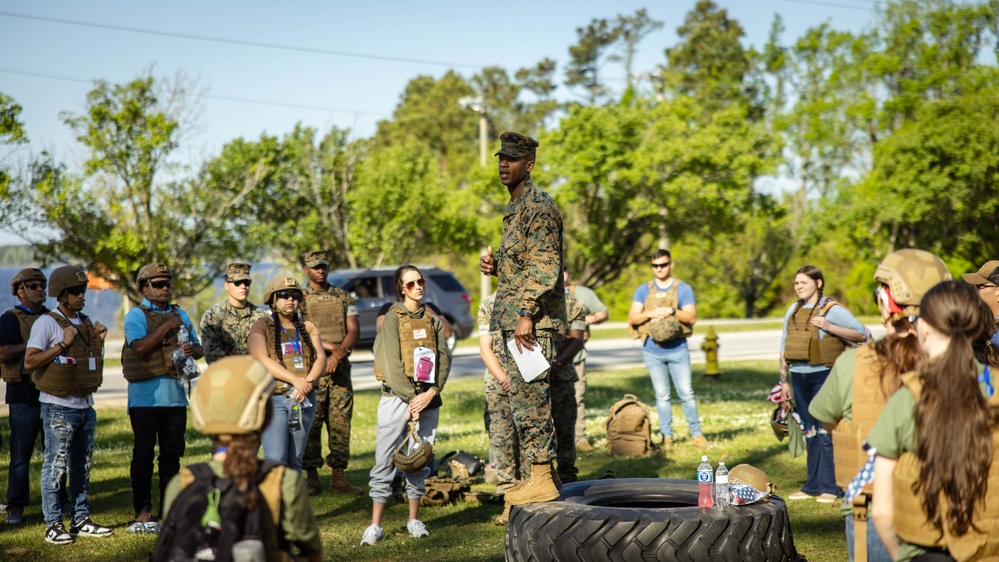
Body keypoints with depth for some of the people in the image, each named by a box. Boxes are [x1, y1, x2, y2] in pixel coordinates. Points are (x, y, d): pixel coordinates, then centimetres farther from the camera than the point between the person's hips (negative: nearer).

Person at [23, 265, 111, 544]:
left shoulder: (85, 322, 13)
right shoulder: (47, 323, -9)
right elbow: (29, 362, -16)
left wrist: (99, 341, 5)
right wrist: (63, 345, -20)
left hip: (86, 405, 7)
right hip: (58, 408, -7)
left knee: (82, 466, 12)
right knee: (55, 466, -3)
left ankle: (81, 520, 19)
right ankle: (53, 525, 2)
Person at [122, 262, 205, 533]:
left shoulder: (180, 315, 16)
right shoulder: (136, 315, -2)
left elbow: (199, 348, 16)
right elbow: (140, 347, -19)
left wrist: (192, 350, -6)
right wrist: (166, 327, -16)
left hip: (175, 395, 5)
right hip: (145, 396, -5)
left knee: (172, 453, 9)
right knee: (144, 454, -1)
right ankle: (143, 512, 3)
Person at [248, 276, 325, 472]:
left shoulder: (307, 327, 15)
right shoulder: (261, 327, 2)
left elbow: (321, 358, 5)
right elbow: (262, 360, -12)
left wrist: (309, 382, -16)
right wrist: (295, 380, -20)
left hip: (304, 399, 5)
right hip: (273, 399, -4)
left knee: (295, 461, 7)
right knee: (276, 460, -14)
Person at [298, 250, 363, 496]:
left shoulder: (343, 298, 11)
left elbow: (354, 330, 3)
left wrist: (337, 355, -13)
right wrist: (331, 347, -17)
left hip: (340, 367, 3)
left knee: (341, 422, 2)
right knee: (312, 423, -1)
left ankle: (338, 476, 8)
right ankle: (311, 477, 5)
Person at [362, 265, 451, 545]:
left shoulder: (433, 320, 13)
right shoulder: (393, 318, -1)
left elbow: (444, 358, 6)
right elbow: (392, 362, -8)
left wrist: (431, 392, -9)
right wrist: (411, 398, -13)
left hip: (427, 399, 4)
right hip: (397, 397, -4)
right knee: (385, 460, -6)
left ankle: (414, 520, 18)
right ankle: (375, 525, -3)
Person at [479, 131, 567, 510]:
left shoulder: (539, 207, -11)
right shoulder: (515, 209, 20)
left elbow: (545, 266, -20)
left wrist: (526, 315, -24)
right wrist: (494, 266, 10)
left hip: (533, 322, -10)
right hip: (510, 321, 10)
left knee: (529, 400, -9)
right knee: (525, 400, 12)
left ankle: (541, 478, -4)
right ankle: (540, 472, 19)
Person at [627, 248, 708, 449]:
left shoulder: (683, 289, 3)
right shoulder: (643, 290, 8)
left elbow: (691, 317, -7)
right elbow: (632, 317, 1)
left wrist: (672, 311, -22)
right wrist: (650, 314, -16)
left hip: (677, 350, -2)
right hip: (652, 351, 2)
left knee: (686, 393, -2)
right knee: (661, 396, 6)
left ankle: (696, 435, 6)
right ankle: (666, 436, 12)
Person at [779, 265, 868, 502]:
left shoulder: (832, 309, -5)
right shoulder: (793, 311, 14)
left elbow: (862, 334, -11)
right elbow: (784, 347, 19)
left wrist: (828, 327, -19)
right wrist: (784, 380, 16)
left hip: (823, 375, -6)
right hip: (799, 377, 6)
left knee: (825, 432, -5)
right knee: (810, 433, 11)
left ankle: (829, 487, 0)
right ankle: (813, 485, 17)